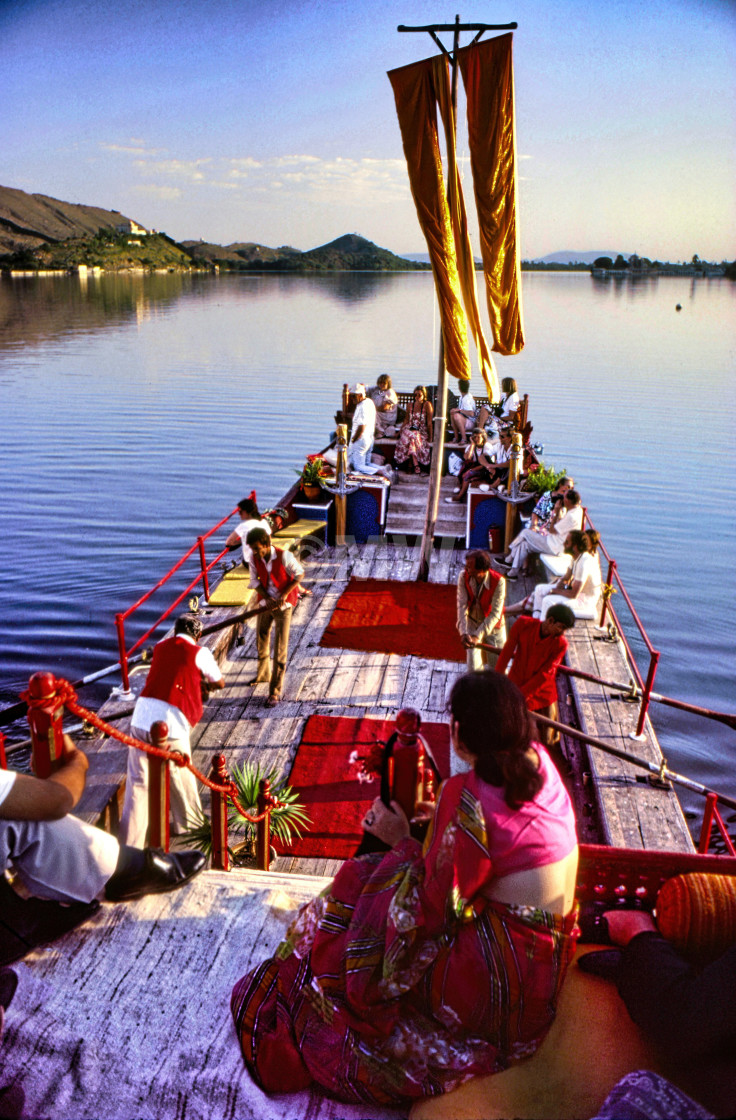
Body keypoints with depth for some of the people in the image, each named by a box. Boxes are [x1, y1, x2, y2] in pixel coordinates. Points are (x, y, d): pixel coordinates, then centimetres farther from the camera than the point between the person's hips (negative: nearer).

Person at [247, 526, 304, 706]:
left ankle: (275, 691, 1)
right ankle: (263, 674, 47)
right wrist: (266, 597, -16)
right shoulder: (254, 558, -10)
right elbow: (254, 580, 0)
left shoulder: (284, 556, -23)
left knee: (280, 649, -5)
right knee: (261, 641, 20)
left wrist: (283, 595, -19)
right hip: (266, 603, 5)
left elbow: (299, 574, -12)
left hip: (283, 605, -5)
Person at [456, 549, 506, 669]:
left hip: (493, 627, -2)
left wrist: (477, 636, -35)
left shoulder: (498, 581, -28)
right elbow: (462, 605, -23)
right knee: (474, 667, -2)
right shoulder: (464, 576, -20)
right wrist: (463, 632, -35)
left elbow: (495, 613, -28)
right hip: (472, 623, 2)